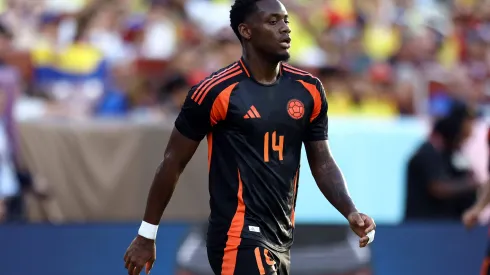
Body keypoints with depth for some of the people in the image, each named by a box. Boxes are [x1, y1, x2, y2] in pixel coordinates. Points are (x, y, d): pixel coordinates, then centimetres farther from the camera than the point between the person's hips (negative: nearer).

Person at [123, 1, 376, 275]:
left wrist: (351, 212, -4)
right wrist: (147, 234, 0)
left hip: (282, 238, 7)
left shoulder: (309, 90, 6)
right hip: (239, 238, -7)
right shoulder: (217, 92, -11)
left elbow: (322, 162, 14)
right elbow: (174, 162, -3)